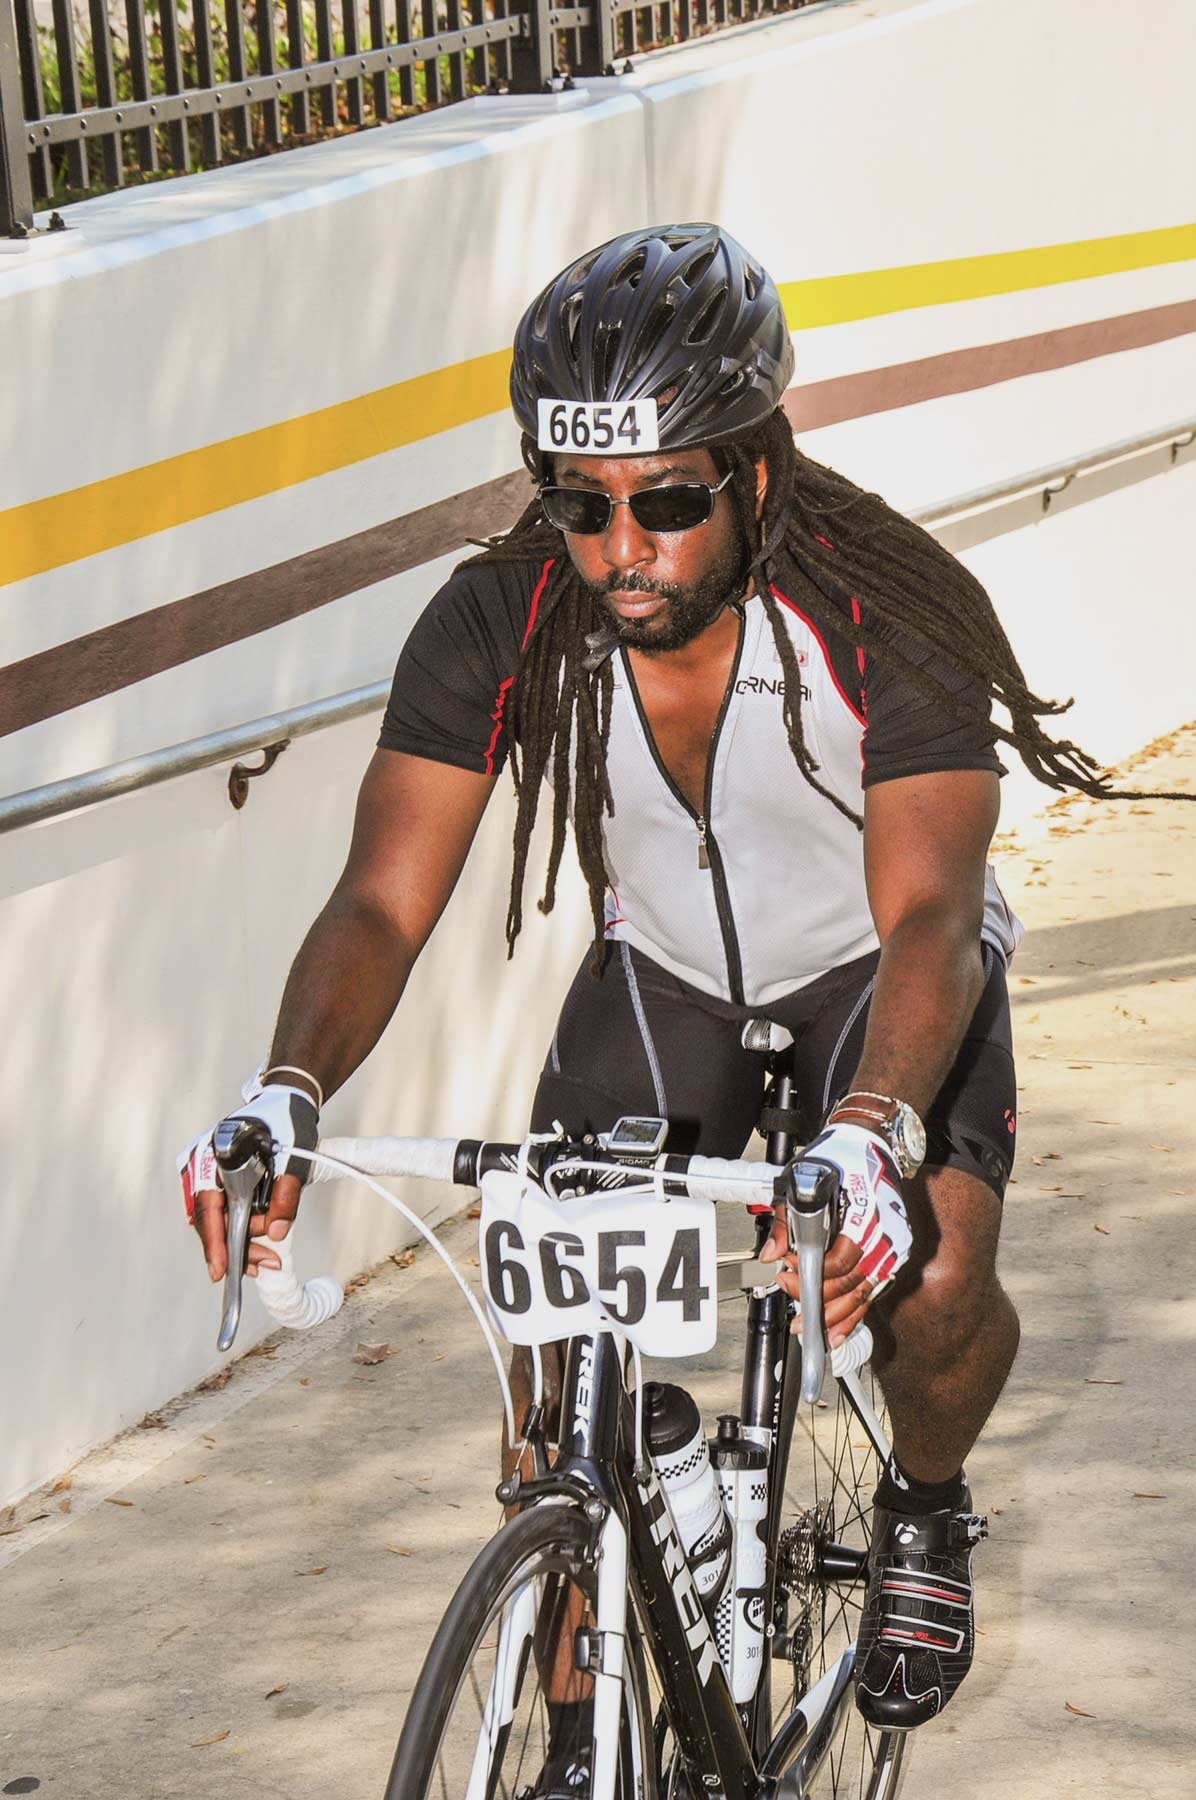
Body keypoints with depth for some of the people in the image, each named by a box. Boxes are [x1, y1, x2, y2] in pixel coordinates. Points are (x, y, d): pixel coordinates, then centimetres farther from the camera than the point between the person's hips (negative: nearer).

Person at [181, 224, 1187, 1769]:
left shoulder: (890, 618, -32)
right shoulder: (498, 625, -24)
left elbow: (928, 913, -40)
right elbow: (383, 900, -29)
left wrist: (869, 1135, -60)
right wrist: (284, 1096, -50)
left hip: (876, 972, -2)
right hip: (662, 974, 3)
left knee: (933, 1284, -26)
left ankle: (923, 1506, 11)